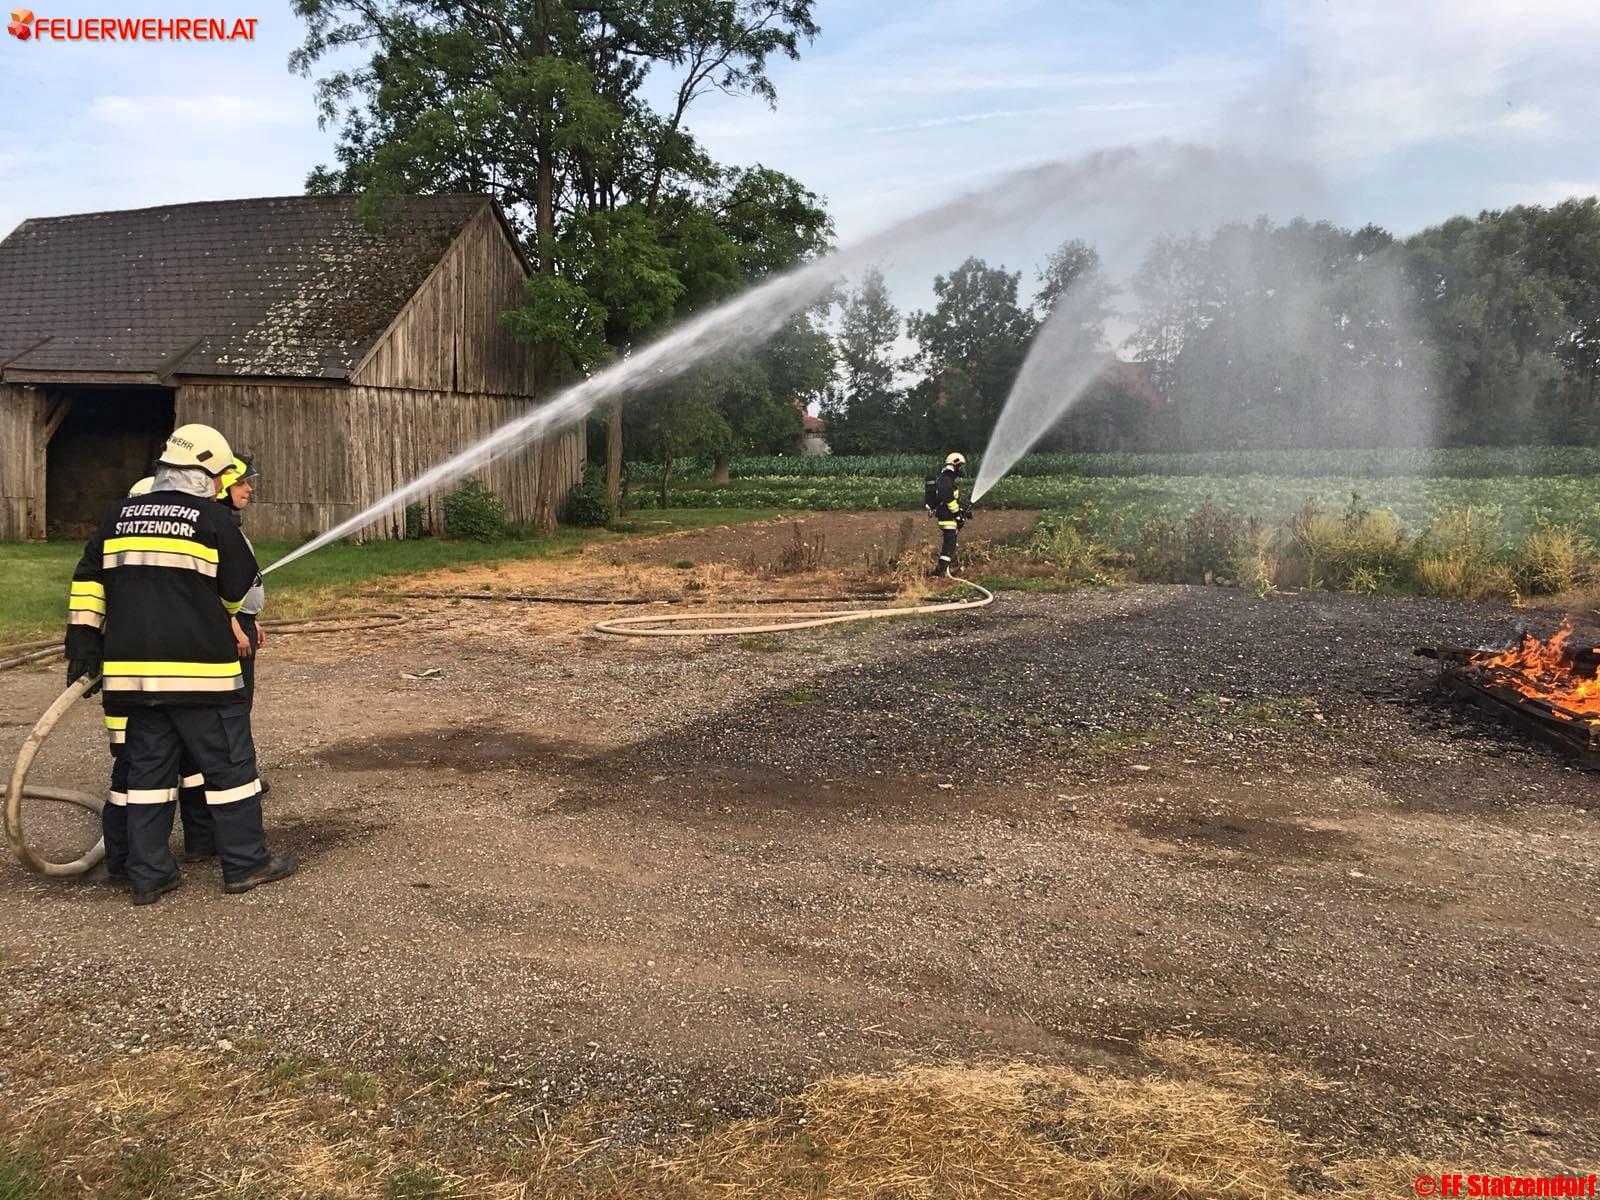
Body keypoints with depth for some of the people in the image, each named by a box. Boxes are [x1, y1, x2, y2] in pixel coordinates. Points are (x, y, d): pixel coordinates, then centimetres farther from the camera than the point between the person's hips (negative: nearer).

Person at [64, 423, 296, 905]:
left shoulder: (119, 516, 12)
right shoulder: (212, 519, -5)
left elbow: (89, 580, 10)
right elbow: (241, 586, 1)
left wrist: (83, 642, 11)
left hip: (131, 669, 6)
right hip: (198, 670, -5)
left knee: (148, 769, 12)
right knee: (229, 764, 5)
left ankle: (148, 874, 16)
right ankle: (246, 863, 12)